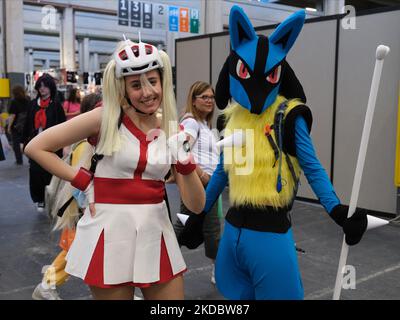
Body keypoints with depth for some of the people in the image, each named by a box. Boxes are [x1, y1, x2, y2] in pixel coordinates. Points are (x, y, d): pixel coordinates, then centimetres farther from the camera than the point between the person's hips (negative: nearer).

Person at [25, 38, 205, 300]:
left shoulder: (173, 131, 2)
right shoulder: (105, 119, -7)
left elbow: (197, 205, -1)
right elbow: (36, 148, -4)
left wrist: (186, 162, -16)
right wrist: (83, 181, -7)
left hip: (156, 233, 4)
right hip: (110, 232, -3)